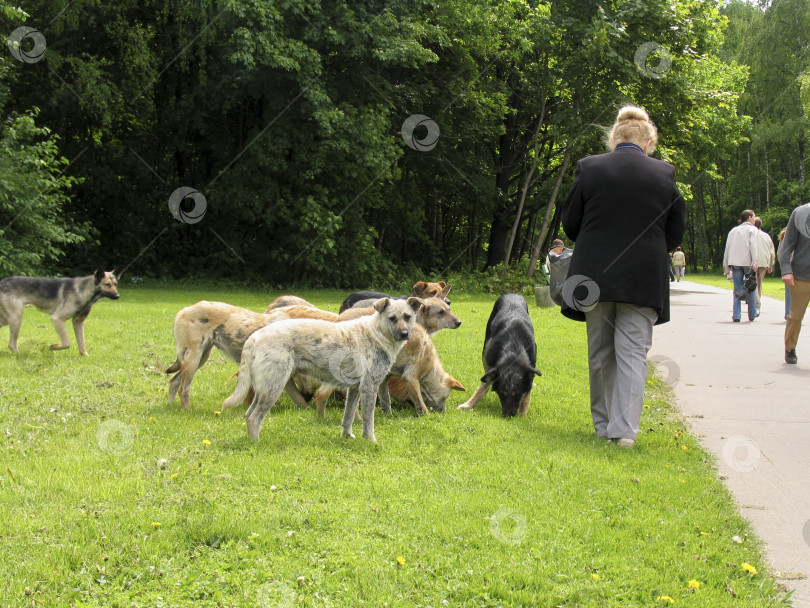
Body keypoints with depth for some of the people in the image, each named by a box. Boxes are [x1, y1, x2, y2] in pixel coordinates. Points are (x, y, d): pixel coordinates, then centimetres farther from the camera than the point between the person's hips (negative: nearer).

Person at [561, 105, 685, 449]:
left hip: (595, 275, 1)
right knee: (633, 352, 0)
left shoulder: (589, 168, -3)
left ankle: (603, 424, 21)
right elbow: (676, 232, 6)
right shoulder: (665, 174, -1)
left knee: (600, 353, 13)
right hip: (644, 279, -1)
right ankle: (625, 429, -9)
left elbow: (570, 223, 4)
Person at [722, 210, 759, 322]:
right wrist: (754, 262, -18)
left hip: (735, 262, 4)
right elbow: (753, 245, -9)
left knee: (737, 289, 4)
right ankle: (752, 314, 10)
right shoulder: (752, 229, 6)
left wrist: (726, 267, 15)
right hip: (747, 262, -4)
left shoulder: (733, 230, 20)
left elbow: (727, 248, 15)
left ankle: (736, 315, -5)